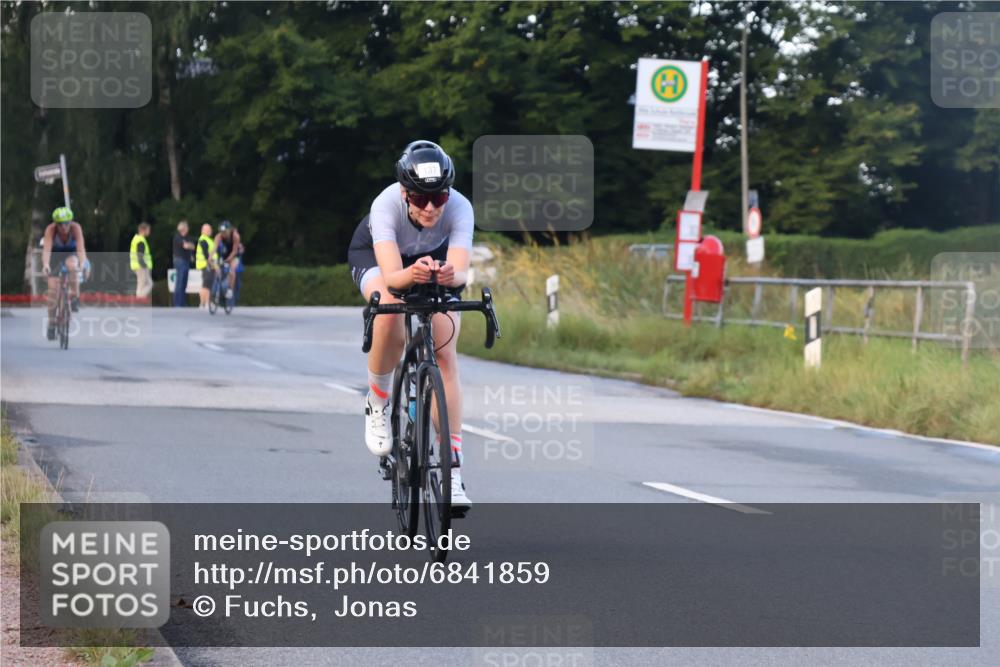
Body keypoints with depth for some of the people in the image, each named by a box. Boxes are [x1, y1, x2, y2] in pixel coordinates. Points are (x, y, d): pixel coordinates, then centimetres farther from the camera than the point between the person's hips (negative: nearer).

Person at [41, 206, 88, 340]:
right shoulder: (51, 229, -31)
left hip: (71, 253, 0)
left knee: (72, 265, -37)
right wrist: (45, 264, -58)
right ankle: (51, 324, 0)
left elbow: (81, 247, -39)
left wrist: (82, 263, -56)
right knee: (53, 288, -10)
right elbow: (47, 248, -41)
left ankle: (75, 298, -19)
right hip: (55, 253, 0)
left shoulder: (76, 227, -30)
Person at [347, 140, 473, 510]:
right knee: (391, 309, -36)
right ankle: (377, 404, -9)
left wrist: (450, 274, -69)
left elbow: (461, 270, -46)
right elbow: (391, 275, -49)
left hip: (435, 258, 2)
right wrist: (412, 274, -71)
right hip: (375, 256, -1)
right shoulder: (387, 205, -38)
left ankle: (452, 471, -13)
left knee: (445, 355, -14)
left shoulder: (460, 208, -35)